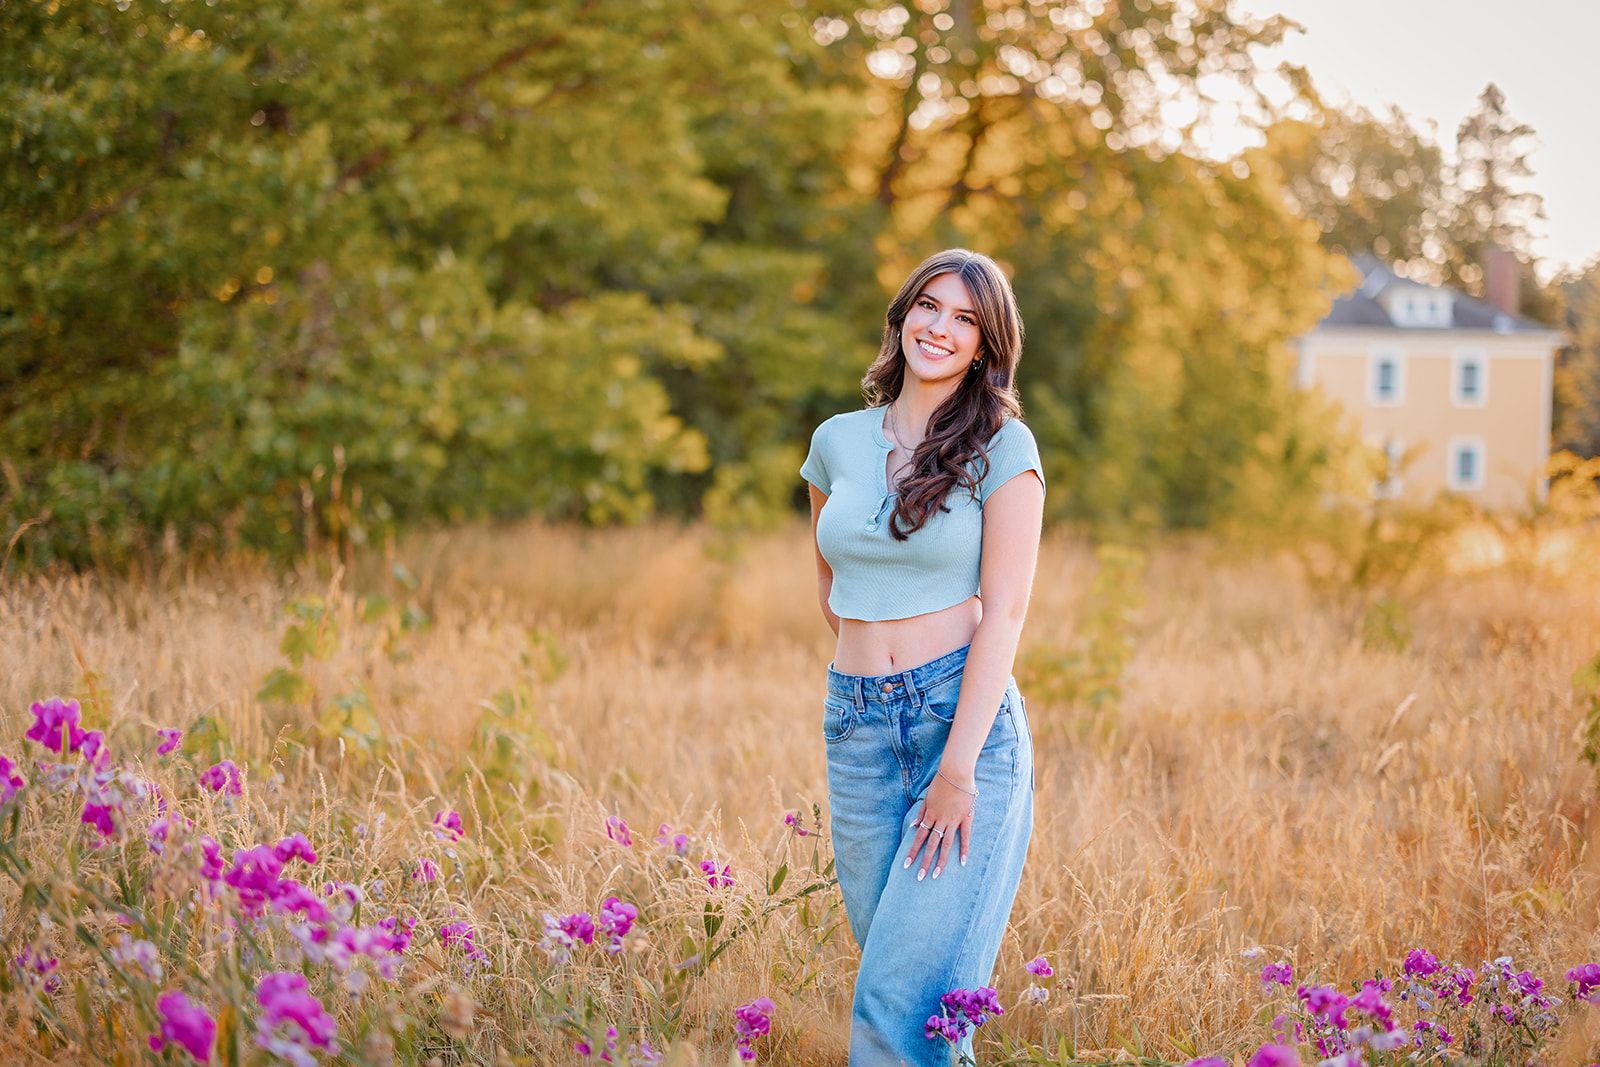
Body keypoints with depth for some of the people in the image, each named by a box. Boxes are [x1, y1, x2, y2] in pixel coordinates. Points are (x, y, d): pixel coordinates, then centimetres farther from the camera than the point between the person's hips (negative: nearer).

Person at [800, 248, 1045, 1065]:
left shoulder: (1002, 448, -3)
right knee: (885, 961, 8)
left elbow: (1003, 612, -9)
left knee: (906, 997, -11)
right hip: (856, 725, 4)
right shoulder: (838, 442, 9)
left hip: (969, 719, -4)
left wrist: (958, 769, -15)